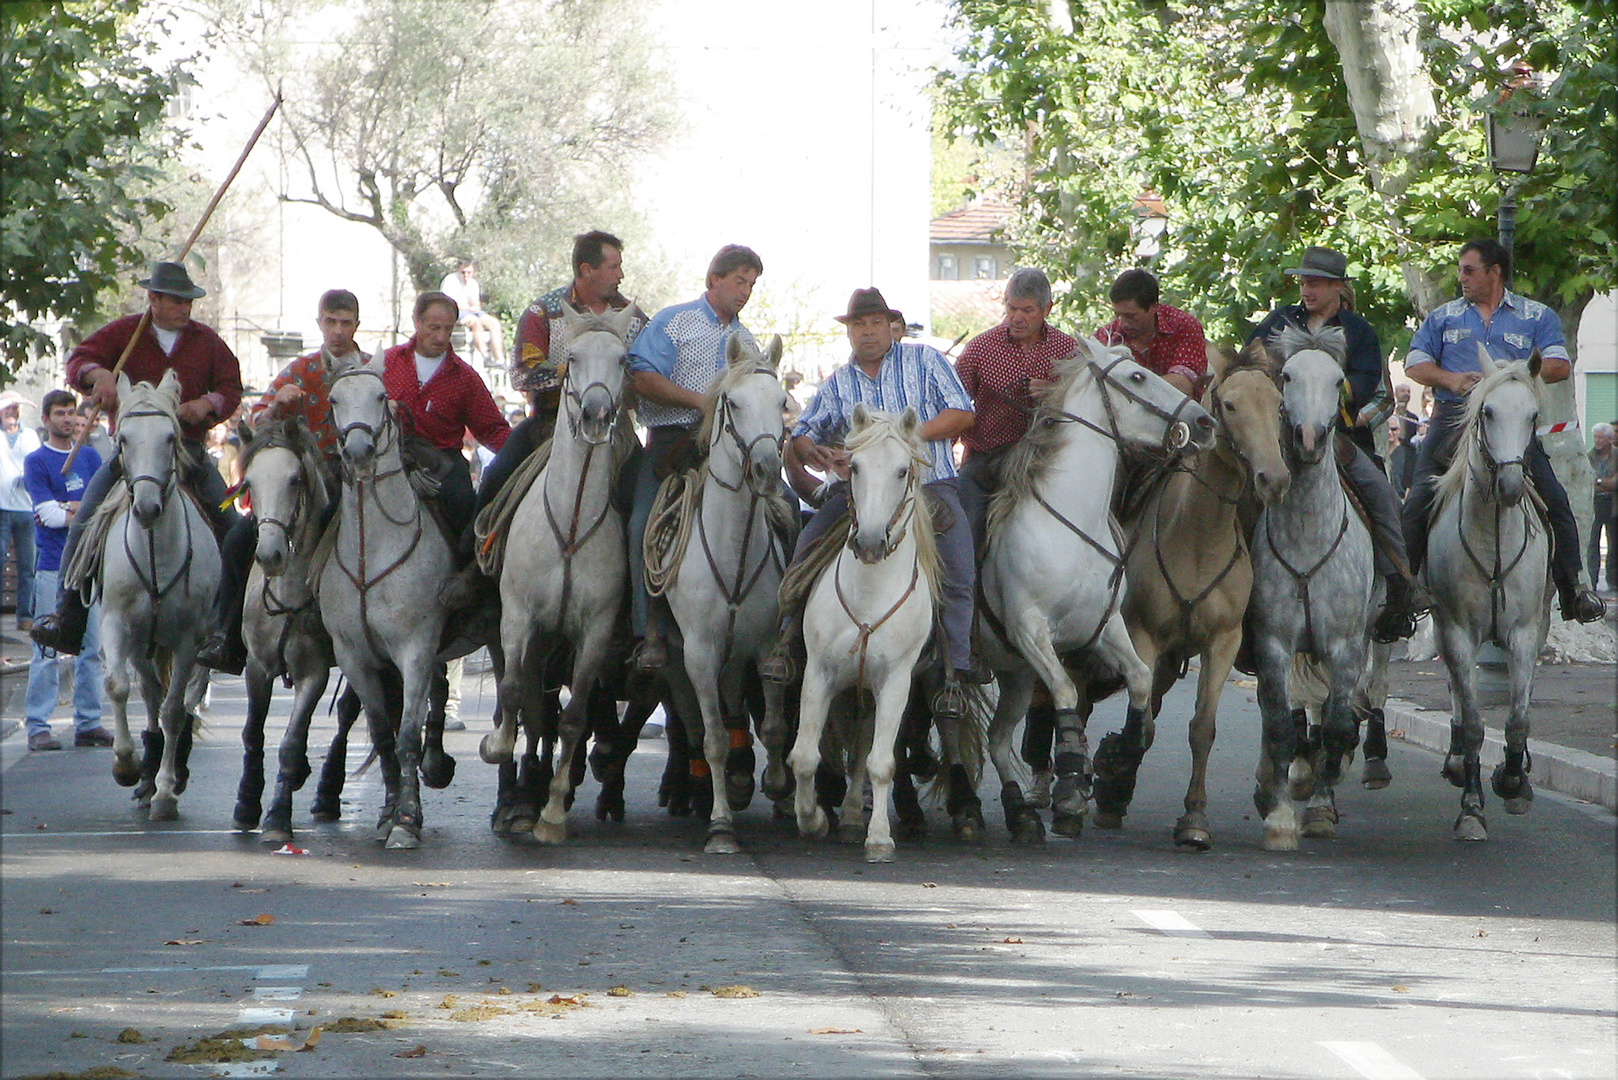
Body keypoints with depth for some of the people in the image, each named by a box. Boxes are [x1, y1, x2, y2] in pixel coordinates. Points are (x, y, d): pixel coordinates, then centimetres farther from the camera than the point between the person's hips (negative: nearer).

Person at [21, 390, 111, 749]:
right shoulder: (36, 461, 1)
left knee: (91, 648, 6)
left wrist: (68, 509, -7)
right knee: (47, 650, -7)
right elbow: (48, 513, -9)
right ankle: (38, 726, -6)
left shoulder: (90, 457, 15)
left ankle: (88, 723, 11)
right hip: (54, 567, -5)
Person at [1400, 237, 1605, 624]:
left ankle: (1572, 588, -6)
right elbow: (1414, 364, 10)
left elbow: (1559, 365, 1)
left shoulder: (1537, 317, 13)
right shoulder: (1443, 317, 19)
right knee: (1419, 501, -11)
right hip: (1452, 417, 1)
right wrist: (1451, 379, -10)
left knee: (1554, 499, -13)